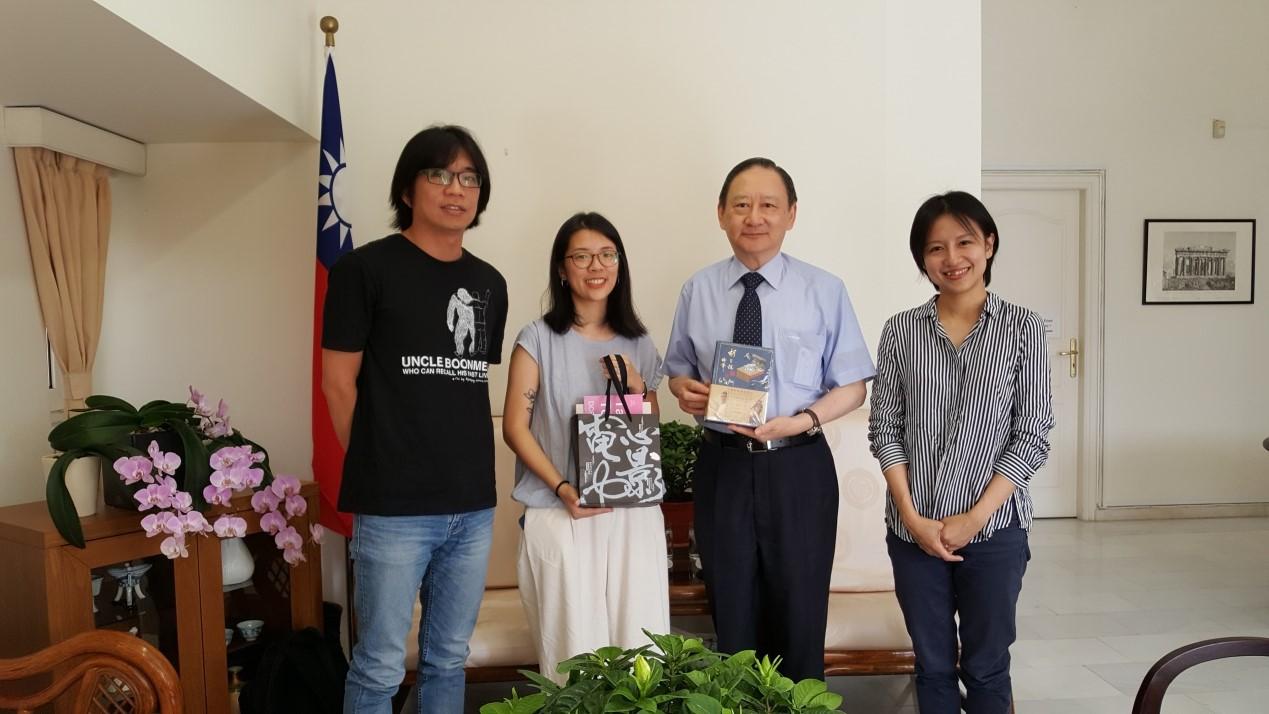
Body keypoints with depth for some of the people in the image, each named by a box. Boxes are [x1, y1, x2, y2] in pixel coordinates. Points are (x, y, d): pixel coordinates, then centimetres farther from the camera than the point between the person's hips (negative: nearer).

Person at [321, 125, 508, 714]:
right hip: (393, 508, -5)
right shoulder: (365, 269, -5)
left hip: (473, 506, 5)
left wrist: (469, 473, 10)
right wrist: (378, 471, 2)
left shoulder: (490, 284, 11)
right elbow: (338, 382, -4)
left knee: (448, 660, 16)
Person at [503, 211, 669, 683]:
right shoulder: (539, 338, -1)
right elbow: (515, 427, -4)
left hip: (634, 512, 3)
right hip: (560, 514, -3)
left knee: (641, 644, 1)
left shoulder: (639, 345, 11)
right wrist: (563, 488, -14)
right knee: (574, 648, -2)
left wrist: (637, 388, -3)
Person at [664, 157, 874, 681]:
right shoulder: (697, 291, 3)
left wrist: (803, 420, -19)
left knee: (800, 613, 11)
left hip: (799, 468, -1)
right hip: (723, 466, 2)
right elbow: (678, 369, 14)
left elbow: (852, 386, -1)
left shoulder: (825, 291, -2)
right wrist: (684, 390, -10)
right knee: (733, 613, 14)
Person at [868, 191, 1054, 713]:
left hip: (994, 529, -1)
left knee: (986, 667, 11)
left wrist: (974, 517, -11)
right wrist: (913, 518, -8)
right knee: (933, 665, 14)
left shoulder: (1023, 328, -2)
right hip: (914, 529, 2)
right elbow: (884, 430, 1)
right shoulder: (900, 331, 1)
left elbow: (1032, 437, -5)